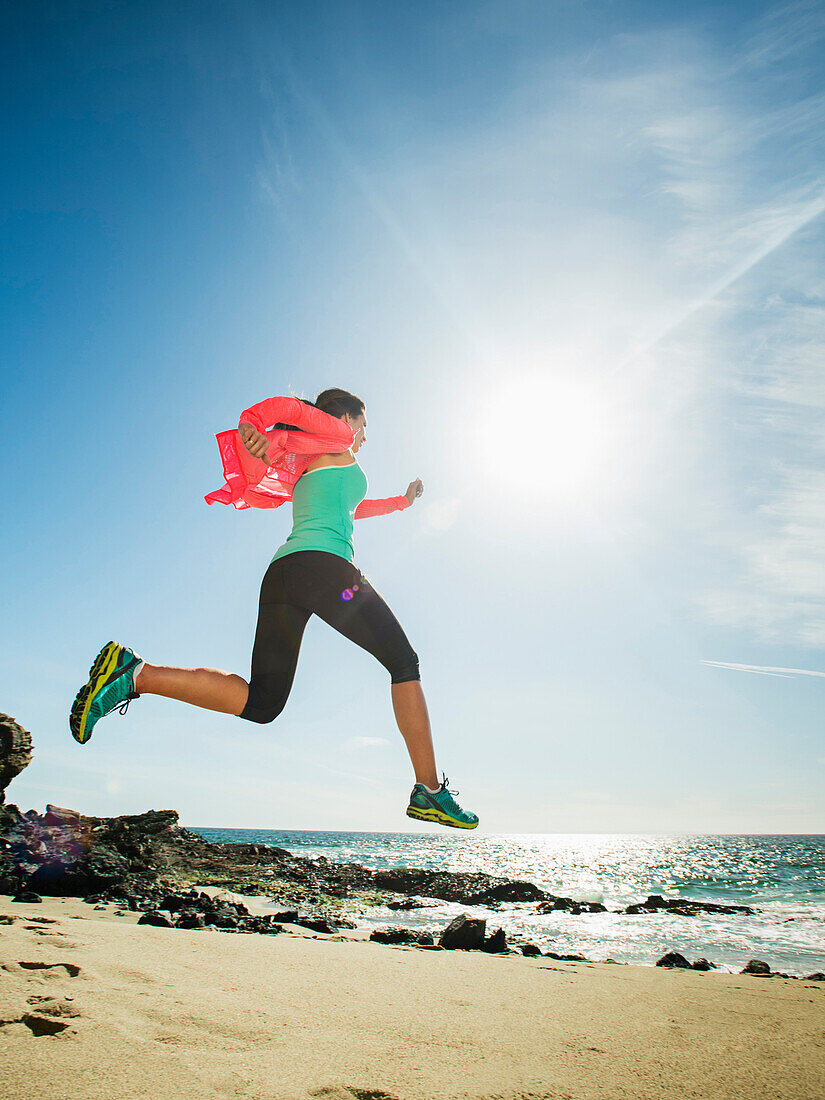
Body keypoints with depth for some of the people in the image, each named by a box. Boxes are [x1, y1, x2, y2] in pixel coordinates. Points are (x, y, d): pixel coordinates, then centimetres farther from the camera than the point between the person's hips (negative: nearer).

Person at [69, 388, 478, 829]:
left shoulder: (307, 468, 37)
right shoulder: (337, 436, 15)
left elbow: (351, 509, 52)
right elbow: (284, 405, 1)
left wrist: (402, 500, 59)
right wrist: (252, 426, -11)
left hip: (280, 572, 8)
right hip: (323, 563, -8)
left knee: (259, 702, 0)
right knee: (403, 662, 3)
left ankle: (135, 674, -12)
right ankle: (430, 790, -2)